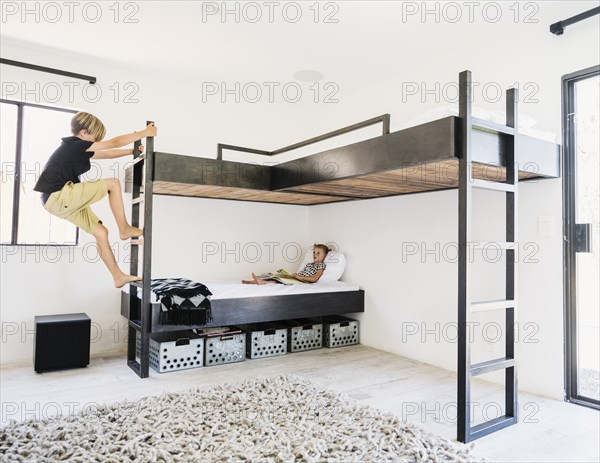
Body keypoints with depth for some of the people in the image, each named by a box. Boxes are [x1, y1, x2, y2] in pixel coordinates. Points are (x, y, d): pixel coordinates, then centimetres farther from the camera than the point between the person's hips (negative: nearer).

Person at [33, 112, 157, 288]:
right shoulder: (76, 144, -9)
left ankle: (119, 276, 10)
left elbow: (107, 154, 27)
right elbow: (114, 143, -9)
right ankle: (125, 229, -3)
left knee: (100, 232, 7)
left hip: (59, 200, 10)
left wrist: (132, 151, 24)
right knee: (113, 183, -10)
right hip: (58, 197, -10)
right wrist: (144, 133, -4)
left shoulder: (75, 149, 19)